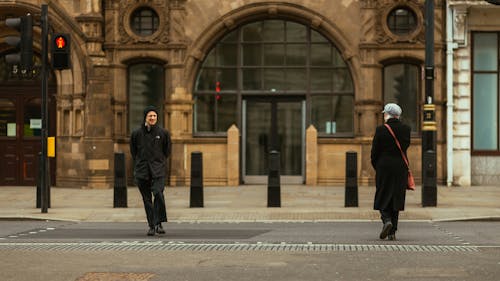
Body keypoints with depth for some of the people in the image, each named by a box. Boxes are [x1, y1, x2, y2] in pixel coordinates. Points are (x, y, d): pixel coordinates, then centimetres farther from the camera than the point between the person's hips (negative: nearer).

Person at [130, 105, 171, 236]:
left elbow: (167, 150, 14)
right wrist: (139, 163, 11)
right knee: (147, 199, 4)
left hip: (158, 170, -1)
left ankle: (159, 223, -11)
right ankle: (151, 226, 12)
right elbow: (133, 151, 15)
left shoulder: (163, 133, 1)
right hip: (142, 171, 2)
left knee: (158, 194, -19)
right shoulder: (137, 133, 1)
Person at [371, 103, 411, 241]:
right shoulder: (406, 129, 0)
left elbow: (374, 151, -3)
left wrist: (376, 167, 11)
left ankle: (387, 220, -19)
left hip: (384, 167, -3)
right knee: (396, 198, 8)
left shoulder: (381, 130, -8)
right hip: (401, 167, 3)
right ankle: (392, 232, 7)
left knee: (382, 197, 7)